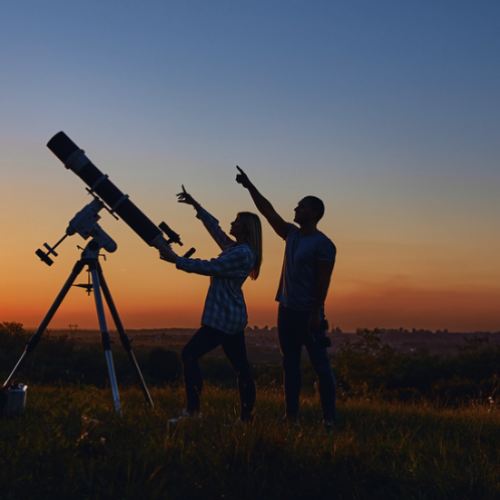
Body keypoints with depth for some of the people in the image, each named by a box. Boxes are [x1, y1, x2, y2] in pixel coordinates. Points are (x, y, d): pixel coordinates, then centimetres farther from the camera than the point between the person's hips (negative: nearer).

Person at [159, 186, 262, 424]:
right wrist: (195, 205, 27)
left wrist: (177, 260, -15)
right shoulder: (234, 248, 14)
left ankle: (192, 410, -9)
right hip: (233, 317, 10)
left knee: (190, 354, -8)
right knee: (240, 366, 7)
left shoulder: (242, 253, -14)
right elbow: (215, 228, 26)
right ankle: (247, 415, 9)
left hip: (223, 317, -10)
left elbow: (209, 267, -18)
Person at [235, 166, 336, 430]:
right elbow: (268, 211, 14)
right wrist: (249, 186, 11)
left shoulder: (323, 244, -10)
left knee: (321, 366, -5)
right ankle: (291, 416, 15)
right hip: (286, 310, 8)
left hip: (308, 314, -8)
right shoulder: (291, 234, 12)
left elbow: (323, 282, -15)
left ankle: (329, 419, -3)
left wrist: (316, 314, -20)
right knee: (290, 365, 10)